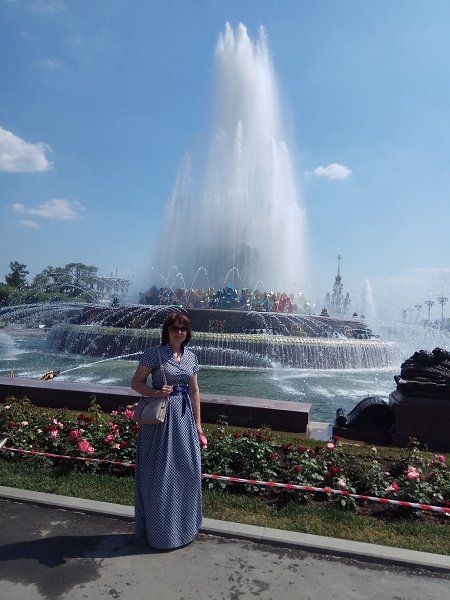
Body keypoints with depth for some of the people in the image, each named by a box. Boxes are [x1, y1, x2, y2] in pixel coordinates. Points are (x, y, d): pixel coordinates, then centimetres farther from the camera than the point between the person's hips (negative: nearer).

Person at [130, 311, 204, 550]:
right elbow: (136, 382, -6)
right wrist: (156, 392, -24)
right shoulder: (154, 353, -10)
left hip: (184, 416, 5)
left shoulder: (190, 357, 6)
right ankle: (161, 530, 26)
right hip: (161, 416, -5)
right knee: (160, 472, 6)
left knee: (187, 470, 12)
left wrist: (197, 422, 11)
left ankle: (183, 524, 34)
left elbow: (194, 391, 11)